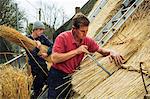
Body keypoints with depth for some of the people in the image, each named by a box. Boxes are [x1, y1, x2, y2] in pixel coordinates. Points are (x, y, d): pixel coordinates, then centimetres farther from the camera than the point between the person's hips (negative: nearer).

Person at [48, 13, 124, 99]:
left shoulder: (87, 41, -2)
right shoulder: (63, 38, -18)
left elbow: (101, 50, 10)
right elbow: (54, 59, -26)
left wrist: (111, 52, -14)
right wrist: (76, 51, -25)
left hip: (72, 76, 5)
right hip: (58, 76, -5)